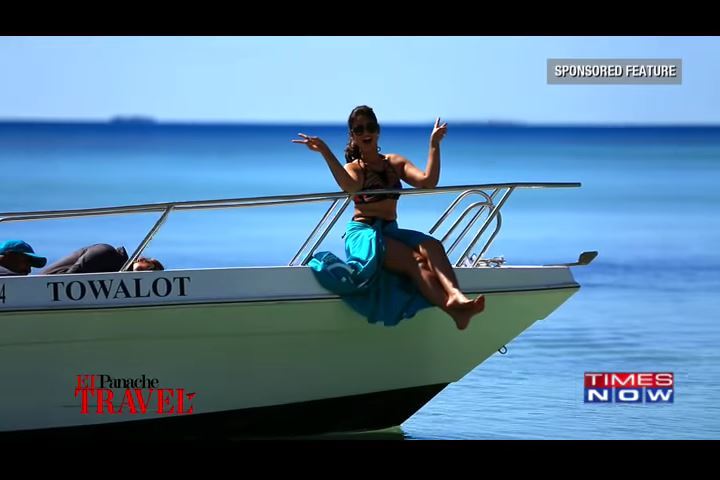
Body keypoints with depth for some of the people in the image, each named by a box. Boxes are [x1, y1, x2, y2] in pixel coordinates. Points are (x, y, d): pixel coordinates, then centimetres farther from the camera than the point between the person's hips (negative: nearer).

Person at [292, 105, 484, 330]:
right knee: (413, 259, -32)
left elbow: (428, 181, 0)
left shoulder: (395, 162, 17)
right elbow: (350, 187, -22)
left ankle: (455, 296, -55)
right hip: (363, 233, -4)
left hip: (391, 231, 4)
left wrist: (434, 145, -3)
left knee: (432, 247, -28)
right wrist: (326, 152, -28)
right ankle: (453, 310, -53)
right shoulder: (353, 168, 5)